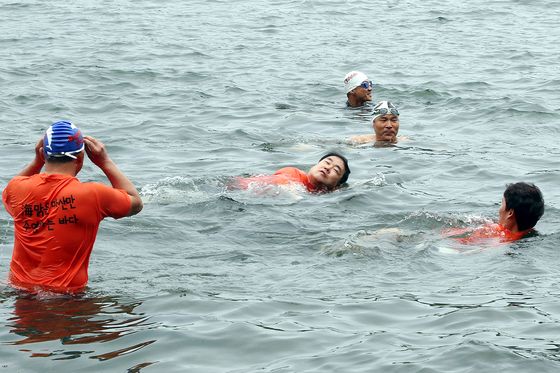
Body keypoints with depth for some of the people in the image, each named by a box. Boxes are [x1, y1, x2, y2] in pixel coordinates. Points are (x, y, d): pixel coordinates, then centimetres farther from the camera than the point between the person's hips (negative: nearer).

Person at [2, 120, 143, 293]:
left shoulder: (17, 189, -3)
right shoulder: (94, 195, -12)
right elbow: (136, 203, 9)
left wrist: (37, 161, 19)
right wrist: (105, 162, 12)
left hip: (19, 286, 4)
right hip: (68, 292, -4)